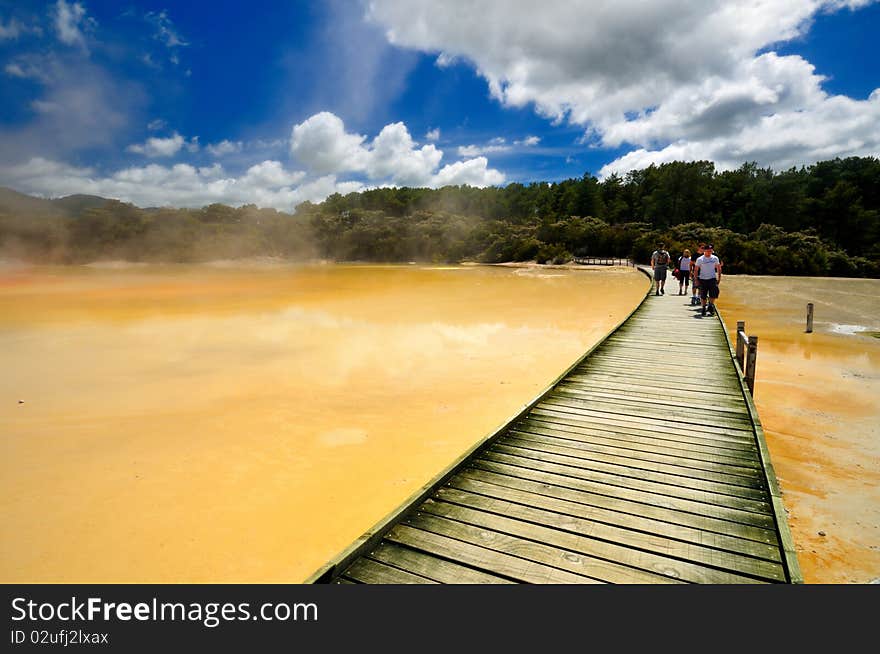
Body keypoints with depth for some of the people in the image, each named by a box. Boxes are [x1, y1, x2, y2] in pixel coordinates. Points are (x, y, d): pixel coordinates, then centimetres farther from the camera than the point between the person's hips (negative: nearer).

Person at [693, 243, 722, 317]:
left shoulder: (715, 258, 4)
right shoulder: (699, 259, -3)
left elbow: (718, 268, 13)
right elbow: (696, 270, 1)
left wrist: (719, 278, 9)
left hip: (712, 278, 1)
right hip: (703, 279, -1)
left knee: (713, 294, -6)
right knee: (703, 296, 2)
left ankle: (711, 307, 12)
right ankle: (703, 308, 16)